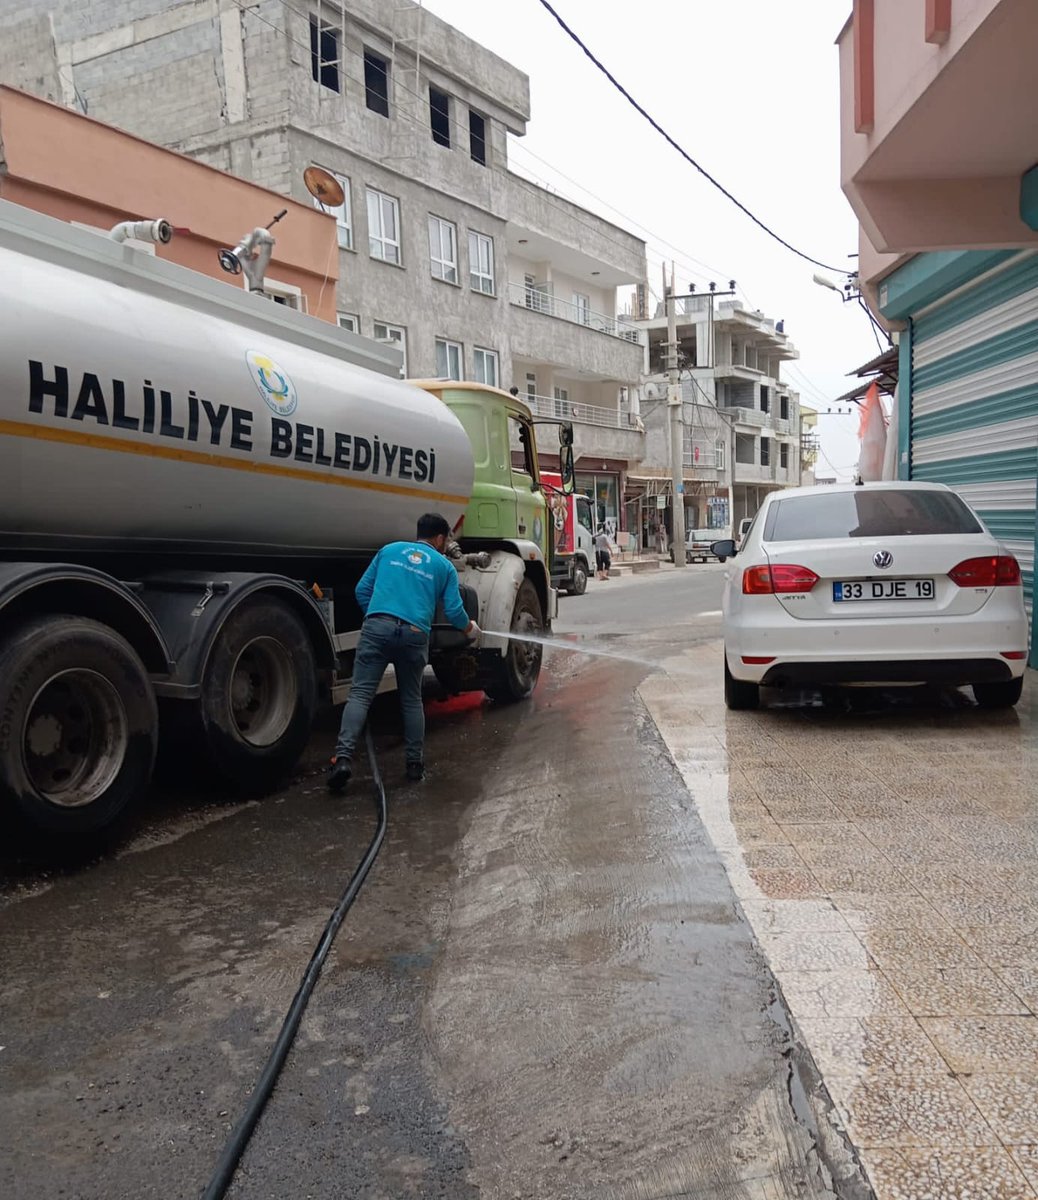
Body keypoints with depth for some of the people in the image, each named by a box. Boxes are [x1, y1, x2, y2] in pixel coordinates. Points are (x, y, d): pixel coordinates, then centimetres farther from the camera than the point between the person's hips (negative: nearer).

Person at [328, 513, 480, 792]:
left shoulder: (389, 550, 23)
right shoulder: (444, 566, 18)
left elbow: (362, 590, 20)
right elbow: (454, 611, 13)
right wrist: (470, 628, 33)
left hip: (378, 626, 0)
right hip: (414, 633, 0)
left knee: (360, 694, -5)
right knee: (411, 700, 15)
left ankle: (343, 756, -20)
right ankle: (415, 763, 18)